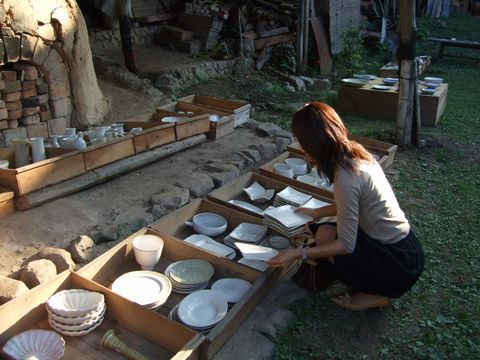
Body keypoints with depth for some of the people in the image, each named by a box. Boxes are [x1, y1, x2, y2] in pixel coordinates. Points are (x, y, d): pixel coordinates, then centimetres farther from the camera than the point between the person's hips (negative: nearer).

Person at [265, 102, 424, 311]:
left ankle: (376, 294, 5)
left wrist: (298, 254, -21)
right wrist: (317, 212, 20)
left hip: (398, 263, -8)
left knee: (325, 236, -11)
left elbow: (346, 245, -22)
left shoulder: (346, 178, -28)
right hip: (402, 245, 8)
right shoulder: (355, 153, -3)